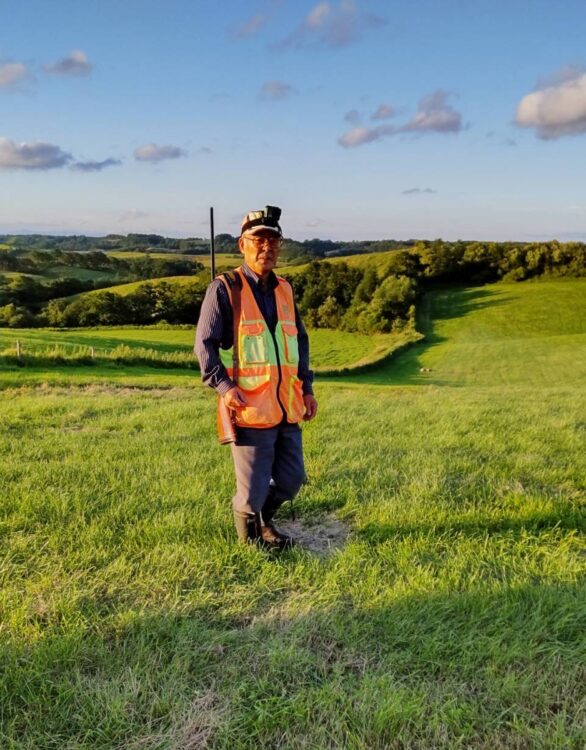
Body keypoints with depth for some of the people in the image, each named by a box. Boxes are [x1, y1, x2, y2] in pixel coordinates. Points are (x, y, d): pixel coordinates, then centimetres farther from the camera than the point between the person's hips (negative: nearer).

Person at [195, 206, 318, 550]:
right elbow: (204, 343, -6)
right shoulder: (225, 289, -5)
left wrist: (307, 387, 15)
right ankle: (249, 533, 32)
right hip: (250, 407, -6)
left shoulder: (284, 289, 13)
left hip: (287, 408, 6)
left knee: (291, 479, 14)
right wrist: (224, 386, -18)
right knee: (254, 487, 2)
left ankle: (265, 522, 42)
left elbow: (300, 339, 22)